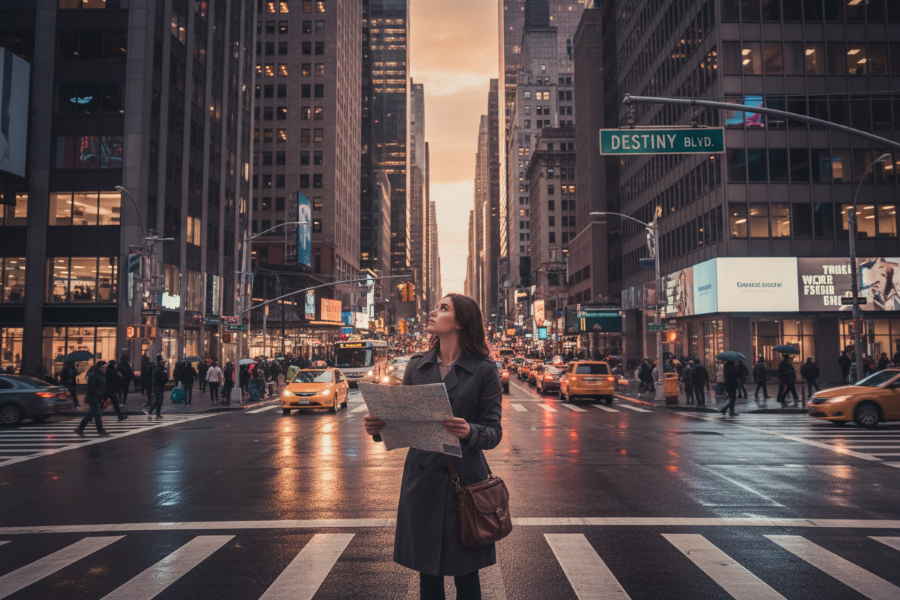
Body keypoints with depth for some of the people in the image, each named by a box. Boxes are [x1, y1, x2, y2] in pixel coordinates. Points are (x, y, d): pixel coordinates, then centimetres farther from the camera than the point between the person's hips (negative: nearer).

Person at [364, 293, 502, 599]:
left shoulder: (483, 370, -5)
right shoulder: (417, 365, 7)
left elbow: (494, 432, -6)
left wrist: (469, 431, -26)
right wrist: (378, 426, -9)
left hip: (463, 480, -3)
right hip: (421, 479, 4)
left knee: (465, 574, 8)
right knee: (427, 572, 13)